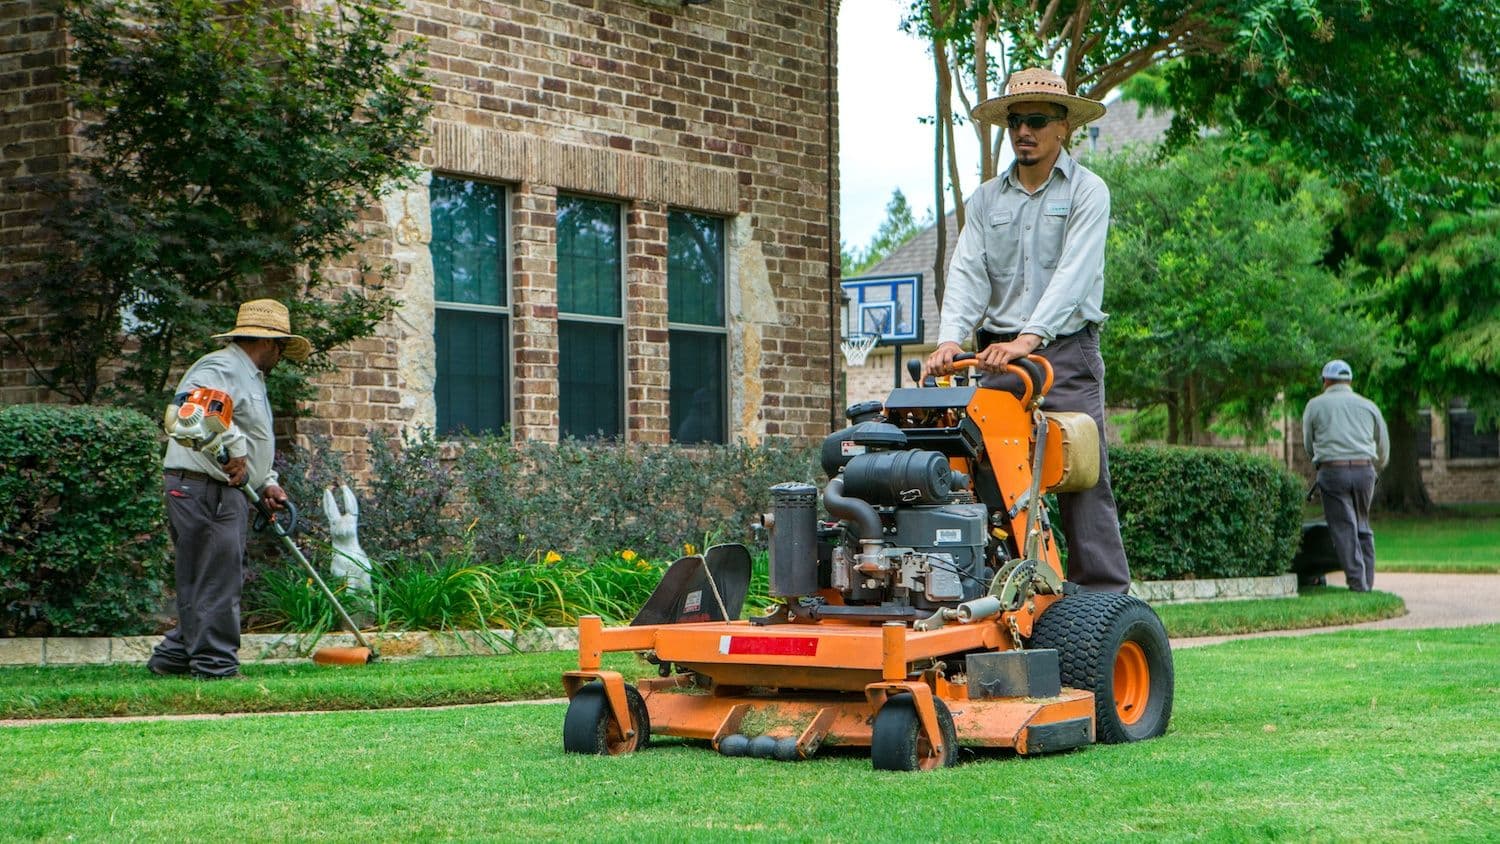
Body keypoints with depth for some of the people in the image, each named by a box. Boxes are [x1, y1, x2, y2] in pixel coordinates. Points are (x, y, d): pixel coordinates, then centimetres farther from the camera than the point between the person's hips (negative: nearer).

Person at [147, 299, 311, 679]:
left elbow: (253, 442, 29)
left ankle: (174, 656, 20)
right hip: (203, 490, -11)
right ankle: (214, 666, -6)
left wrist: (267, 482, 14)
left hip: (226, 491, 11)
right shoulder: (220, 369, -11)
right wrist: (231, 452, -28)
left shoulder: (250, 378, 25)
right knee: (216, 581, -9)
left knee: (211, 582, 14)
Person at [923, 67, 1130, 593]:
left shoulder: (1086, 191, 0)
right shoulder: (987, 200, 14)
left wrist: (1028, 339, -26)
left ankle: (1103, 600, -6)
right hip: (998, 353, 4)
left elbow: (1073, 274, -13)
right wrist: (950, 339, -16)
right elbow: (968, 273, 2)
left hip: (1066, 351, -4)